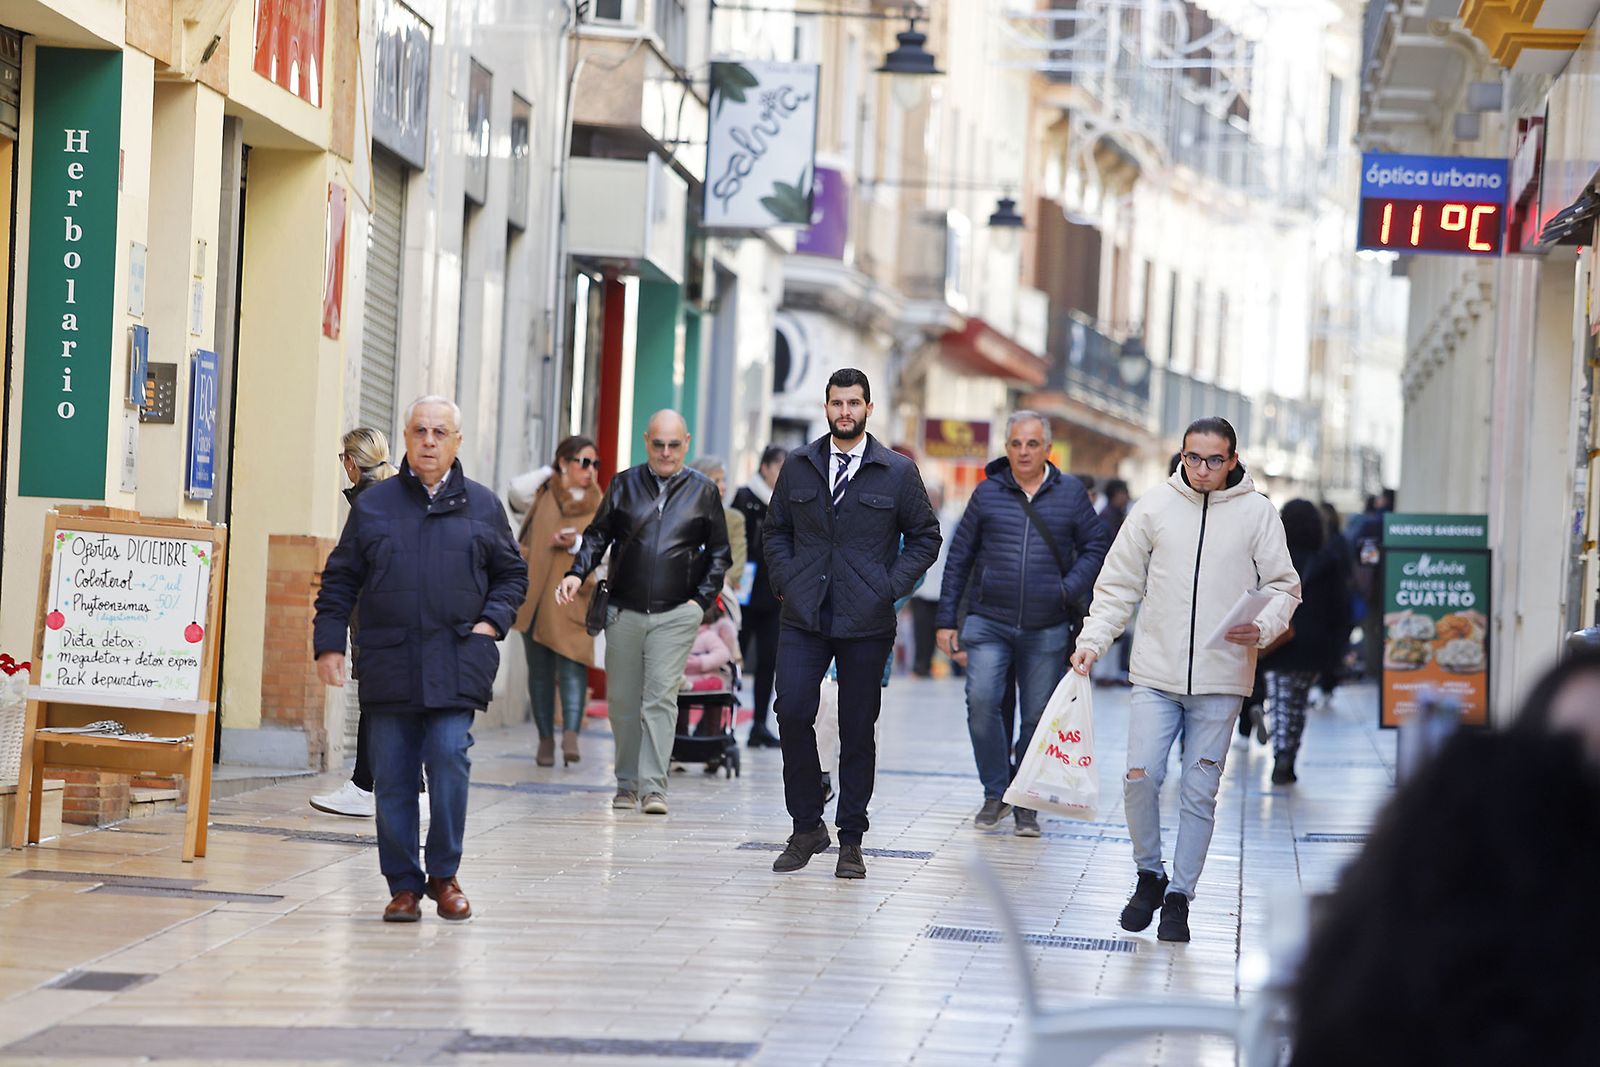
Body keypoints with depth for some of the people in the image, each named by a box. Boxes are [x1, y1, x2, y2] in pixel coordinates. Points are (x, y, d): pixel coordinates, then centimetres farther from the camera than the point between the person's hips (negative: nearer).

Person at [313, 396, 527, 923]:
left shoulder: (481, 506, 9)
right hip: (389, 662, 1)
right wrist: (328, 643, 4)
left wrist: (492, 621, 1)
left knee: (449, 757, -13)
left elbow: (512, 574, 17)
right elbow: (340, 580, 11)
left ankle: (444, 875, 2)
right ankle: (403, 884, 10)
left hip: (456, 662, -1)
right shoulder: (373, 505, 9)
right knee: (393, 776, 1)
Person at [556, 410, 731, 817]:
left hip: (676, 614, -2)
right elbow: (597, 536, 11)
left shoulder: (703, 491, 6)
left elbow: (719, 554, 11)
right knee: (622, 701, 6)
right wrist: (576, 573, -6)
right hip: (624, 612, 2)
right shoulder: (624, 485, 8)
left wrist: (702, 599, 0)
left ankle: (653, 787, -14)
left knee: (661, 697, -11)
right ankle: (627, 784, 17)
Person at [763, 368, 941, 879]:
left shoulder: (898, 472, 2)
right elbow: (776, 530, 17)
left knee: (858, 730, 3)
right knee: (792, 712, -11)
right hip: (804, 618, 1)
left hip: (866, 623, -1)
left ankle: (851, 841, 13)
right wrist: (785, 582, 2)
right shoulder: (799, 467, 9)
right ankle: (806, 827, 4)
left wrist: (890, 587, -4)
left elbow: (925, 536, 8)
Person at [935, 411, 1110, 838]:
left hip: (1047, 630, 0)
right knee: (981, 702, -16)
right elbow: (959, 558, 10)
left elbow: (1096, 546, 8)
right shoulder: (987, 493, 5)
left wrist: (1070, 590, -8)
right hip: (990, 623, 0)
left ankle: (1026, 804, 16)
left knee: (1038, 717, 4)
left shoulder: (1070, 493, 4)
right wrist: (947, 619, 7)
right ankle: (995, 794, 1)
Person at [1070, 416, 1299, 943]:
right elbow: (1119, 584, 9)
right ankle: (1149, 875, 14)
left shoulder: (1256, 512, 1)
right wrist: (1093, 641, -1)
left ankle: (1179, 895, 13)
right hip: (1156, 674, 1)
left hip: (1221, 680, -1)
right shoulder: (1154, 507, 5)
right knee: (1140, 776, -9)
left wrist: (1262, 628, -14)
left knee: (1199, 791, 2)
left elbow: (1283, 585, 5)